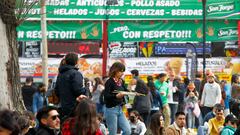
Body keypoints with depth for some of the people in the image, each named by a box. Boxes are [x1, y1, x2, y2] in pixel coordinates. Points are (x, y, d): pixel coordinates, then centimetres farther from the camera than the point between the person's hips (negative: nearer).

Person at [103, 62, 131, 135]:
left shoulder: (121, 81, 8)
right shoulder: (109, 82, -11)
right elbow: (106, 96, -19)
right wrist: (116, 96, -34)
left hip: (120, 109, 7)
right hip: (111, 109, -7)